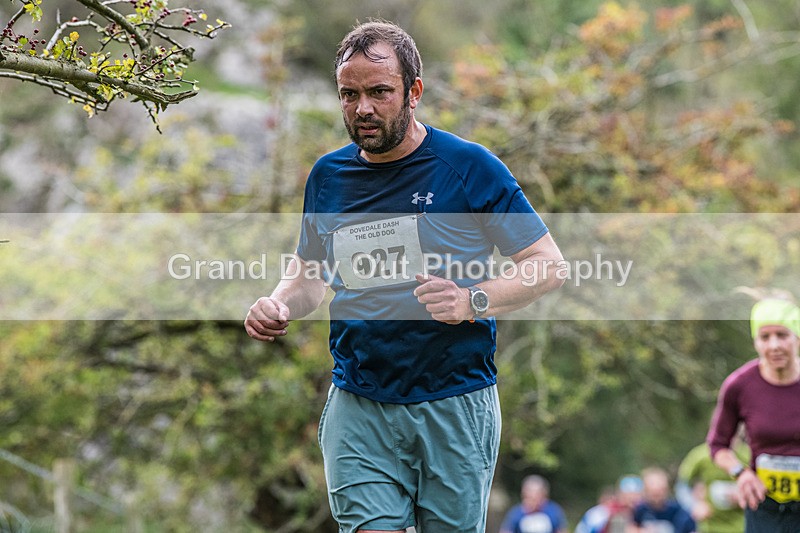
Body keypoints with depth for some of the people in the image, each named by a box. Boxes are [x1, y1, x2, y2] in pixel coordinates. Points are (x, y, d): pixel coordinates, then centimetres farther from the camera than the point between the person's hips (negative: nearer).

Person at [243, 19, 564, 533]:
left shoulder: (468, 166, -4)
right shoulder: (328, 175, 8)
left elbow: (548, 265, -3)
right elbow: (309, 274, 22)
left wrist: (472, 301, -20)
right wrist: (279, 305, -1)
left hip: (456, 408, -2)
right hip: (359, 409, 2)